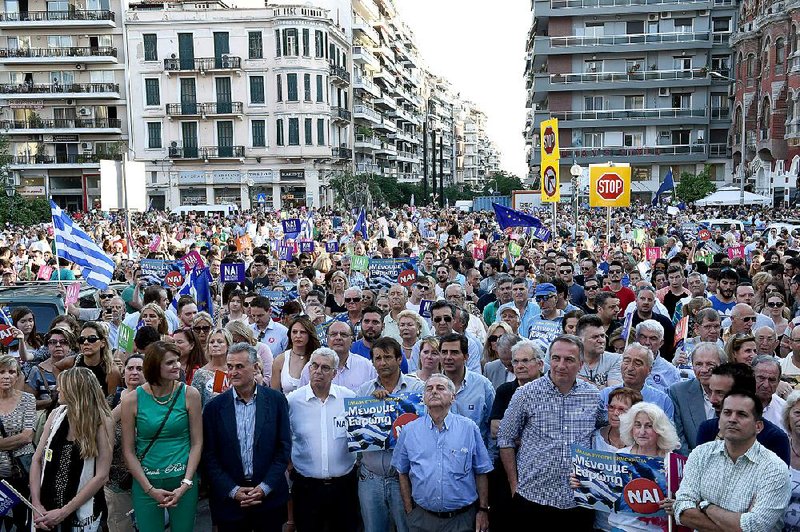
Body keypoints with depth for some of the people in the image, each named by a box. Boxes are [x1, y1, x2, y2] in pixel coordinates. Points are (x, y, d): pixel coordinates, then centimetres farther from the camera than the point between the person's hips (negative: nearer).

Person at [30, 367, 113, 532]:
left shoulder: (102, 422, -14)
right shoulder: (56, 415, -2)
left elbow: (102, 475, -16)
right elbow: (37, 460, 2)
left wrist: (64, 512, -17)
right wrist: (36, 504, -8)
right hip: (45, 509, 4)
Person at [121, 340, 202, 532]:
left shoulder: (189, 394, -6)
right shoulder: (132, 400, -7)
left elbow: (197, 443, -3)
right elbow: (128, 451, -3)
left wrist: (185, 485, -10)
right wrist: (150, 489, -8)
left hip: (183, 481, 0)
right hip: (145, 483, 0)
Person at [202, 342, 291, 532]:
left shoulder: (276, 400, -3)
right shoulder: (214, 406, -2)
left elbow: (284, 447, -2)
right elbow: (209, 456, -1)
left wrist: (265, 487, -9)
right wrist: (232, 491, -9)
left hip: (269, 496, 0)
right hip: (228, 498, 0)